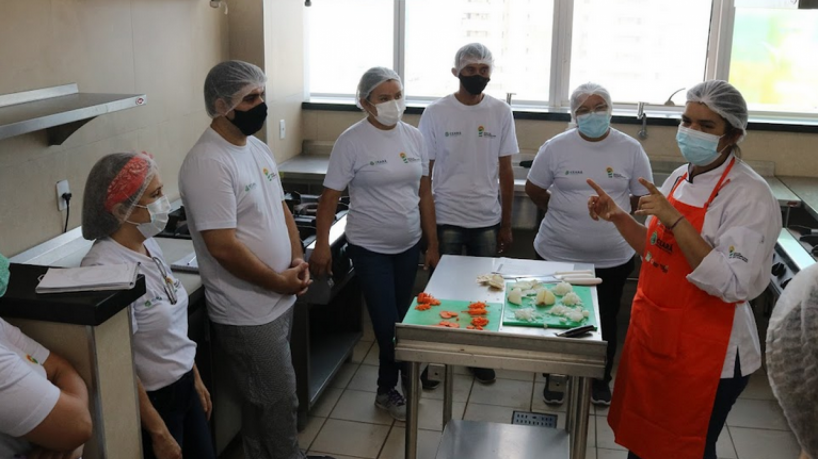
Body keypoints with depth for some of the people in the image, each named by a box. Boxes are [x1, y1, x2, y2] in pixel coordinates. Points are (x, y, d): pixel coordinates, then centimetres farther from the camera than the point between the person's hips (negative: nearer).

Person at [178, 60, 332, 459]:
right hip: (247, 313, -9)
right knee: (280, 400, 5)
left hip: (276, 302, 9)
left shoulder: (258, 148, 7)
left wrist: (297, 259, 0)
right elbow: (223, 247, -25)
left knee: (259, 399, 23)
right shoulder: (208, 163, -22)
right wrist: (280, 282, -15)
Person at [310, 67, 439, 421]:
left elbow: (424, 194, 6)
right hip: (370, 248, -4)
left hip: (408, 245, 5)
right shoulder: (352, 141, -13)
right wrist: (321, 245, -17)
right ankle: (390, 389, 24)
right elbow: (330, 196, -11)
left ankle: (389, 389, 36)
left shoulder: (414, 137, 2)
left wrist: (432, 243, 7)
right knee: (386, 322, 0)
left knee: (403, 317, 14)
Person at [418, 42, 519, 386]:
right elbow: (424, 173, -1)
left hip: (487, 220, 2)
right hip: (446, 219, -2)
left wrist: (506, 224, 4)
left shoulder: (501, 112, 1)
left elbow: (505, 172, 4)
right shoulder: (436, 112, -4)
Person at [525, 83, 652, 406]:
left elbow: (643, 197, 2)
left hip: (612, 258, 1)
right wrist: (563, 213, 5)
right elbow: (533, 190, 3)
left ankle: (601, 380, 37)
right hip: (558, 254, 0)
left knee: (605, 322, 16)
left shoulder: (631, 149, -4)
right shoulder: (556, 147, -6)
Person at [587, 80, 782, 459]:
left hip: (705, 355, -7)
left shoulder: (750, 196, -18)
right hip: (652, 335, 7)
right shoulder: (680, 178, 5)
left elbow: (733, 285, -27)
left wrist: (675, 221, -30)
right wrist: (618, 218, 0)